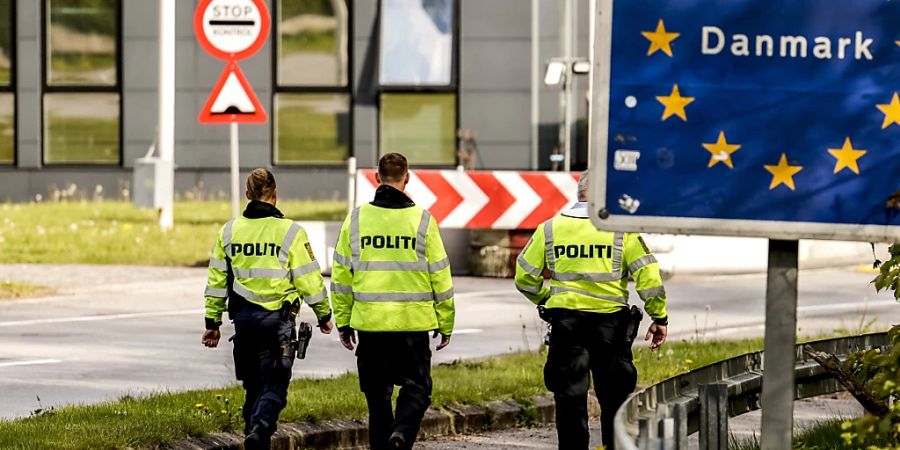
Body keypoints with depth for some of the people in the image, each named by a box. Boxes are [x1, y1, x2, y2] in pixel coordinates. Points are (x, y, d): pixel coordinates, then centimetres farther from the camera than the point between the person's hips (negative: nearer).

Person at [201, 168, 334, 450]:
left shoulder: (229, 231, 4)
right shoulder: (289, 231, -8)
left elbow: (216, 280, 8)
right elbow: (308, 279, -4)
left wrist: (212, 322, 16)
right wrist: (323, 315, 9)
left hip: (243, 317, 4)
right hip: (277, 320, -4)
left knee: (253, 385, 17)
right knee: (275, 386, -2)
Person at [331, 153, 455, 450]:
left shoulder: (356, 219, 2)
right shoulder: (422, 221, -4)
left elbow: (341, 277, 5)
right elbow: (440, 277, 0)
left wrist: (343, 322, 14)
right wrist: (445, 324, 9)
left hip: (369, 322, 2)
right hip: (413, 322, -2)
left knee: (377, 393, 12)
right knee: (416, 387, 5)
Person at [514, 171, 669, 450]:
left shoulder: (549, 229, 2)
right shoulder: (621, 231, -4)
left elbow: (525, 277, 7)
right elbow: (648, 276, -7)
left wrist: (546, 299, 24)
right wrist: (659, 318, 2)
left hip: (565, 322, 1)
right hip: (610, 321, -1)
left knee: (570, 395, 6)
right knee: (614, 395, 10)